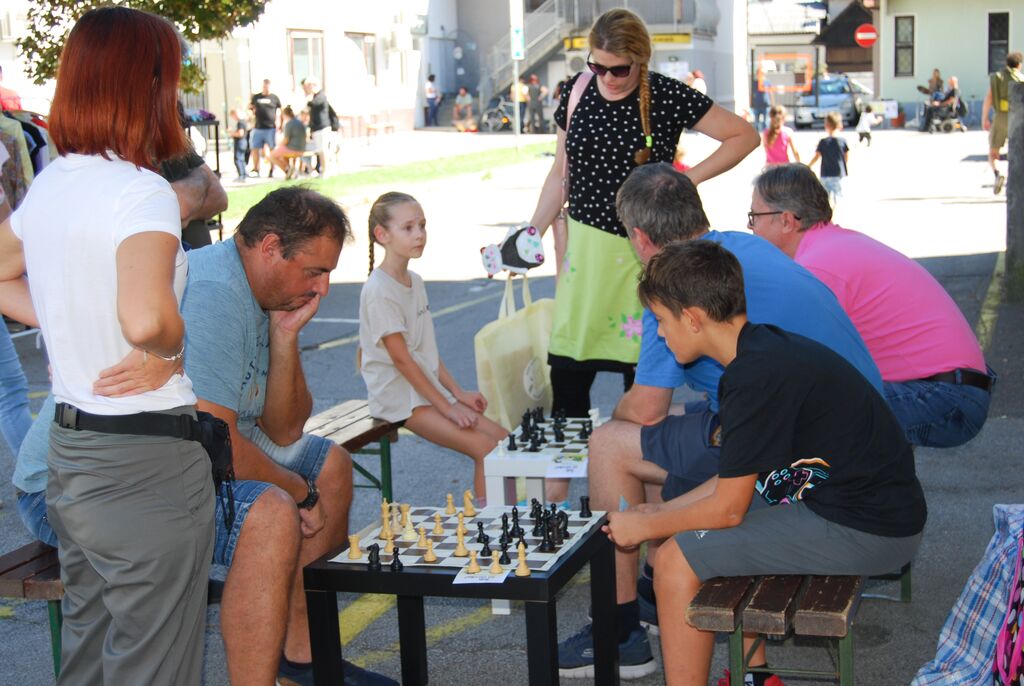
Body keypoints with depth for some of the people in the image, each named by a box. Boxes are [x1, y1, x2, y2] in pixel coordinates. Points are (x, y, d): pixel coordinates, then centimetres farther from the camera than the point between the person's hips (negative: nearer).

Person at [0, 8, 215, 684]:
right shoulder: (142, 191, -19)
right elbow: (146, 318, -36)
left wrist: (71, 326, 10)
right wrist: (172, 347, -15)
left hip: (69, 450, 8)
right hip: (148, 459, -8)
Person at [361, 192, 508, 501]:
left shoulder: (415, 281, 11)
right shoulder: (379, 290, -16)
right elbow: (401, 358, -18)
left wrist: (458, 393, 6)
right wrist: (447, 407, -17)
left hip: (430, 387, 9)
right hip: (400, 397, -9)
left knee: (504, 439, -1)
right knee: (486, 449, -19)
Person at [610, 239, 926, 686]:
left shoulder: (757, 377, -21)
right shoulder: (768, 347, 9)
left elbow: (727, 508, -16)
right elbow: (736, 480, 17)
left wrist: (644, 527, -2)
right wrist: (659, 513, 15)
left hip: (862, 529, -10)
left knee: (677, 559, -10)